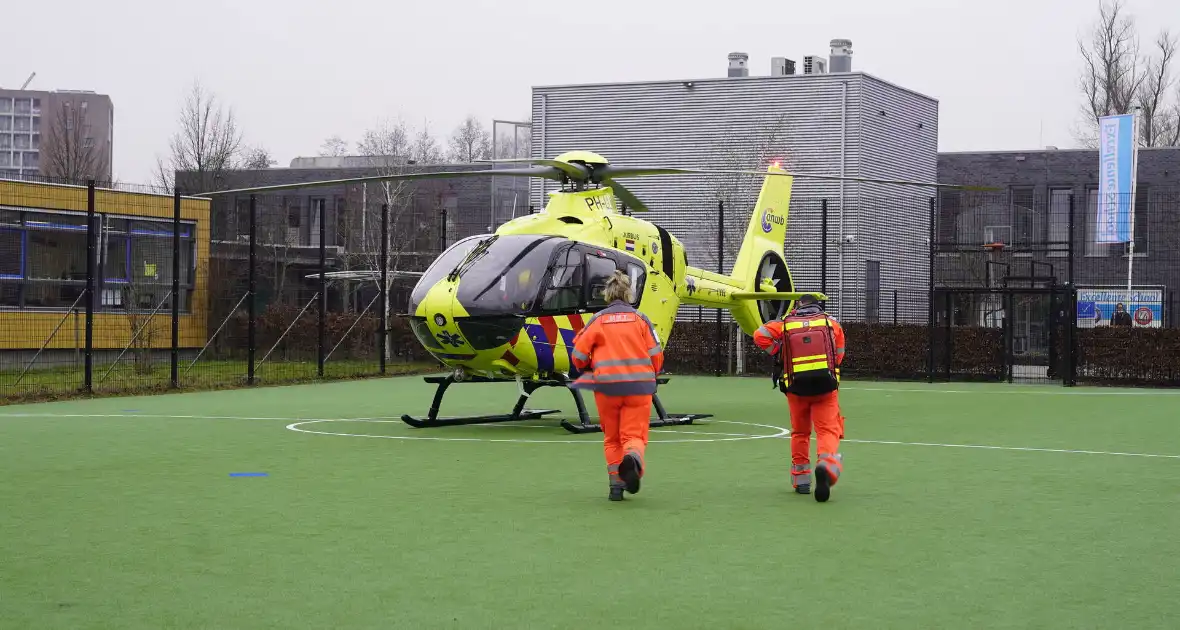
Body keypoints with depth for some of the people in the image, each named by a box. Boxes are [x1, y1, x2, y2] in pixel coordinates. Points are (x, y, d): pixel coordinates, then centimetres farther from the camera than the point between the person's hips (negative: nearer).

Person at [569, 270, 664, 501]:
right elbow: (657, 356, 1)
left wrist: (588, 371, 23)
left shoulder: (598, 320, 3)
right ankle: (633, 457, -29)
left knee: (612, 438, 15)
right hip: (639, 387, 0)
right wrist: (649, 375, 21)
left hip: (607, 387, 0)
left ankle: (616, 484, 10)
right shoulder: (641, 319, 4)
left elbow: (579, 356, 1)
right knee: (634, 435, 4)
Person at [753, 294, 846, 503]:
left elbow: (760, 335, -6)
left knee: (800, 432, 18)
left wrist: (779, 353, 6)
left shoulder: (785, 324, 8)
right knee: (828, 430, -3)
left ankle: (800, 479, 23)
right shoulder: (830, 322, 10)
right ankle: (827, 464, -33)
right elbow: (839, 354, 13)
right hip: (826, 385, -1)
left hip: (796, 386, 1)